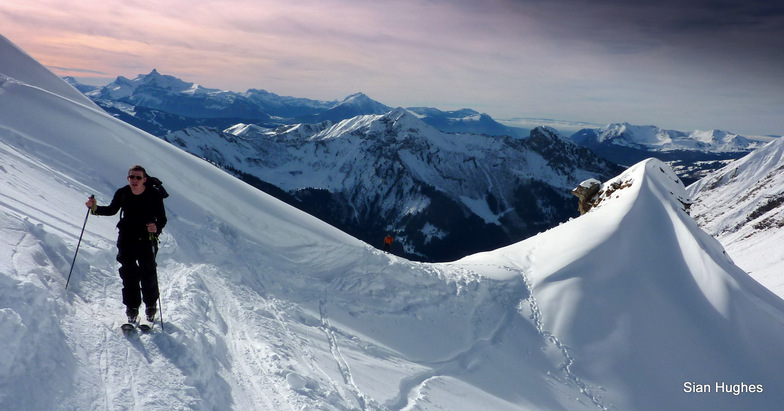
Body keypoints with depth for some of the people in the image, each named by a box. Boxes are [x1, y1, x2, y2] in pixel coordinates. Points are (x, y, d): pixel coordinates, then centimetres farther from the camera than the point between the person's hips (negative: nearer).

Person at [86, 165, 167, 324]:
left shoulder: (154, 195, -12)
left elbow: (162, 218, -11)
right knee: (129, 274, -2)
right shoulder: (122, 193, -4)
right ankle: (132, 308, 7)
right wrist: (95, 208, -6)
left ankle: (150, 307, 18)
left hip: (146, 239, -2)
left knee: (148, 273, -1)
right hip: (126, 238, 2)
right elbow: (112, 210, 11)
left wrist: (156, 227, -32)